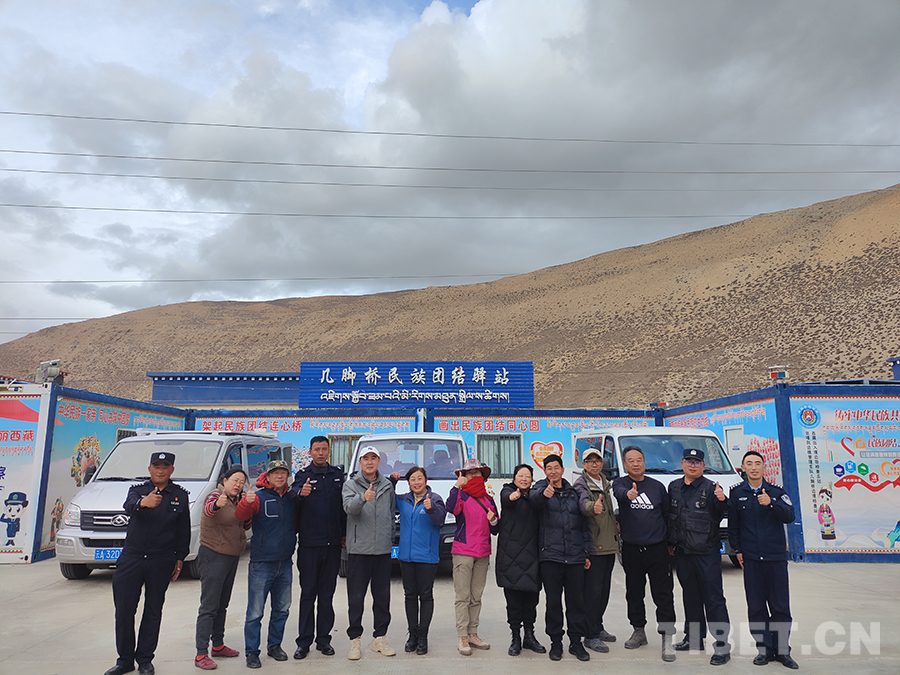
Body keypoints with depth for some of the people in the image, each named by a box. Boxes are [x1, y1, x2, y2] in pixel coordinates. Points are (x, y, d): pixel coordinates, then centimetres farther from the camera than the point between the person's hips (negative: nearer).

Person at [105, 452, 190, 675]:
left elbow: (184, 531, 9)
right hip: (131, 558, 0)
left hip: (161, 562, 0)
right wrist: (143, 503, -44)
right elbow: (128, 506, -21)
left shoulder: (180, 496, 5)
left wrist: (180, 558, 5)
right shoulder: (138, 490, 3)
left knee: (153, 611, 7)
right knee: (124, 610, 4)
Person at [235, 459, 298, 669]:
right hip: (261, 564, -5)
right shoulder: (259, 497, -9)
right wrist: (246, 501, -45)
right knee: (255, 612, -1)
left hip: (285, 563, 5)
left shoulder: (292, 498, 6)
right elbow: (240, 515, -24)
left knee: (282, 609, 15)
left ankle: (274, 645, 31)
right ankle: (251, 652, 13)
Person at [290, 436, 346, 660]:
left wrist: (345, 533, 8)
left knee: (327, 594, 10)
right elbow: (293, 493, -21)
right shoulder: (303, 475, -1)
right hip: (309, 543, -2)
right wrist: (300, 493, -44)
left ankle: (323, 639, 19)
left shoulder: (338, 475, 8)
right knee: (308, 593, 5)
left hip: (333, 543, 3)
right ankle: (304, 641, 13)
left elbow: (344, 505, 12)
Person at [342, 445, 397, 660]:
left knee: (383, 596, 10)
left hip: (383, 550, 3)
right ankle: (355, 640, 13)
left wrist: (391, 539, 11)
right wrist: (363, 498, -40)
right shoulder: (351, 485, -1)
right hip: (359, 549, -3)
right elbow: (349, 507, -21)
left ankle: (380, 638, 21)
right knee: (356, 598, 1)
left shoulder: (387, 485, 9)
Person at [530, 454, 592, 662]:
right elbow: (534, 497, -24)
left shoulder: (573, 492, 13)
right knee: (553, 602, 5)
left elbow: (583, 524, 16)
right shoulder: (542, 488, 2)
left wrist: (587, 553, 11)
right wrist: (544, 493, -47)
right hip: (550, 555, -3)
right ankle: (556, 642, 18)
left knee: (576, 601, 7)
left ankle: (576, 642, 20)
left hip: (575, 556, 3)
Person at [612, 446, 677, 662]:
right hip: (631, 549, 0)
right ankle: (639, 631, 29)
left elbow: (667, 514, 12)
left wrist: (670, 542, 9)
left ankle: (667, 639, 2)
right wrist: (628, 494, -50)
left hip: (657, 547, 0)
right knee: (634, 593, 12)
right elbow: (619, 492, -27)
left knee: (663, 594, -4)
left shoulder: (657, 486, 4)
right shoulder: (620, 484, -2)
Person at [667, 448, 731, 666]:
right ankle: (694, 638, 30)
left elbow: (718, 516, -18)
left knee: (714, 599, -3)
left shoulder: (710, 488, -7)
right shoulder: (674, 487, 9)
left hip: (707, 552, -5)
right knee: (690, 597, 17)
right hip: (682, 552, 6)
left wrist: (721, 501, -37)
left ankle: (723, 646, 4)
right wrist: (671, 542, 16)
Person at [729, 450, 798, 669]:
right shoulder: (736, 493, 3)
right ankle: (764, 649, 17)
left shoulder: (776, 491, 3)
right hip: (750, 559, 0)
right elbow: (733, 525, 9)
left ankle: (782, 650, 17)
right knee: (756, 607, 5)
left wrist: (771, 503, -26)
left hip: (776, 557, 0)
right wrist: (737, 550, 5)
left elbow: (789, 516, -11)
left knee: (780, 606, 4)